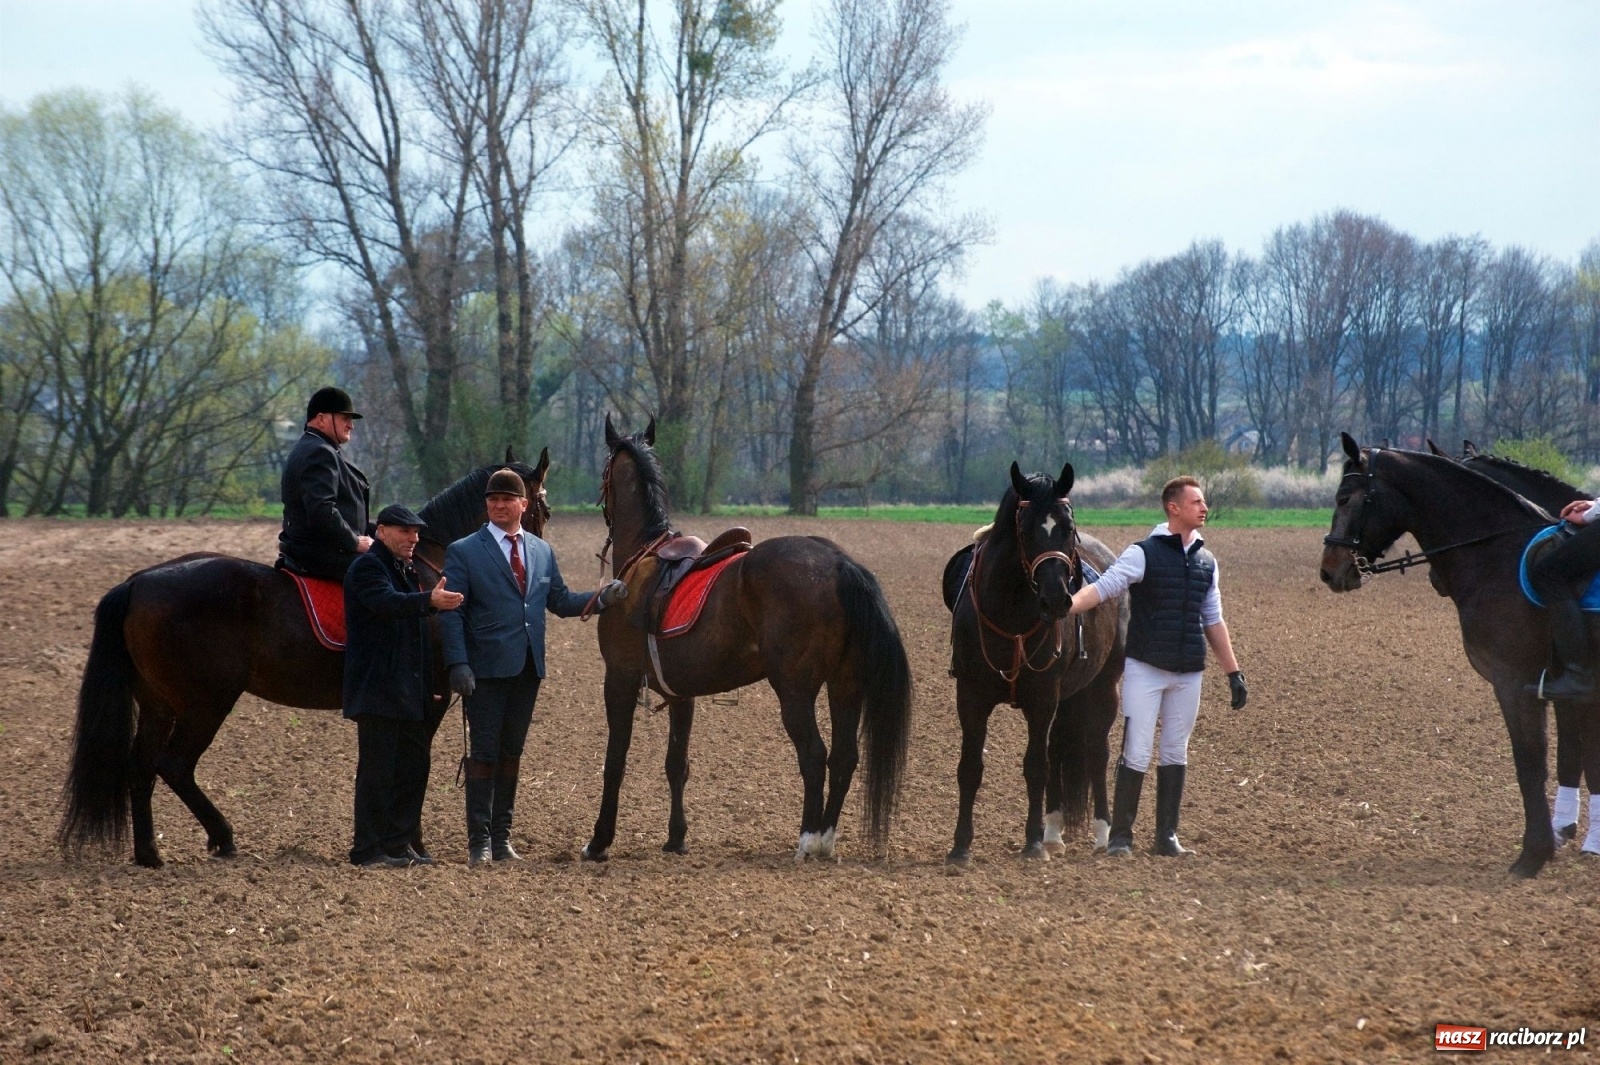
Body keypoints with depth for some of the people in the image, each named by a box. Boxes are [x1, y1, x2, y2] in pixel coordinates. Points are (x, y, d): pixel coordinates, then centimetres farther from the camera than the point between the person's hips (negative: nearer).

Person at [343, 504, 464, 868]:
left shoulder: (405, 571, 21)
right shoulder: (367, 567, -8)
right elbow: (386, 602, -29)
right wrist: (429, 600, -46)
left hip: (409, 692, 9)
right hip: (378, 691, -9)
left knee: (413, 769, 10)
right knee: (377, 770, -8)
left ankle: (398, 845, 16)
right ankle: (368, 849, -5)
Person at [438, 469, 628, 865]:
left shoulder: (542, 552, 13)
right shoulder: (463, 552, -2)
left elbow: (560, 602, 17)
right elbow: (451, 614, -6)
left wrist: (600, 598, 0)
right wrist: (458, 665, -17)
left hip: (527, 668, 5)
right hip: (485, 669, -5)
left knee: (512, 753, 10)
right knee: (484, 753, -2)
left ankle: (502, 838, 17)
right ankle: (479, 840, 3)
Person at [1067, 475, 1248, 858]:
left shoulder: (1206, 561, 10)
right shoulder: (1144, 554, -7)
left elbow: (1213, 621, 17)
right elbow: (1102, 587, -18)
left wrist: (1234, 672, 16)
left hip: (1188, 674, 5)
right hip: (1145, 669, -5)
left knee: (1175, 755, 9)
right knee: (1136, 755, -4)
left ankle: (1167, 837, 15)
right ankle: (1120, 836, 3)